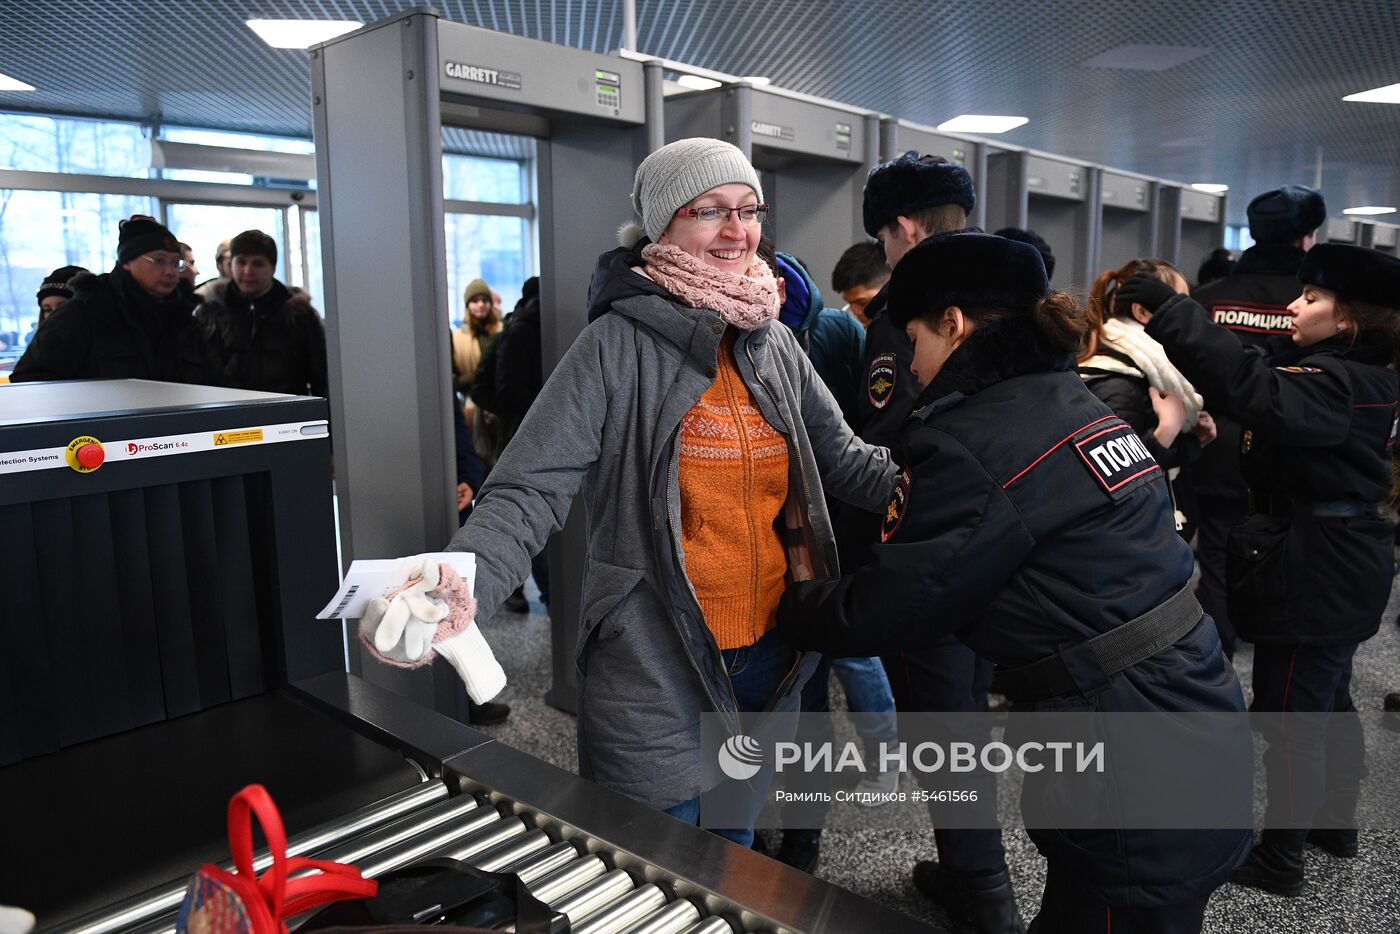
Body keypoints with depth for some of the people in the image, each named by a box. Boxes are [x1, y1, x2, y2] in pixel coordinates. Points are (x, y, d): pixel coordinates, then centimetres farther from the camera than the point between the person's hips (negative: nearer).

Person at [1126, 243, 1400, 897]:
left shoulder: (1338, 384, -22)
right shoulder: (1343, 372, 11)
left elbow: (1258, 392, -40)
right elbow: (1266, 385, 7)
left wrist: (1169, 308, -41)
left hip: (1313, 573, -11)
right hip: (1334, 568, 11)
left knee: (1290, 718, 0)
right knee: (1329, 701, 23)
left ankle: (1279, 861, 14)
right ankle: (1336, 821, 41)